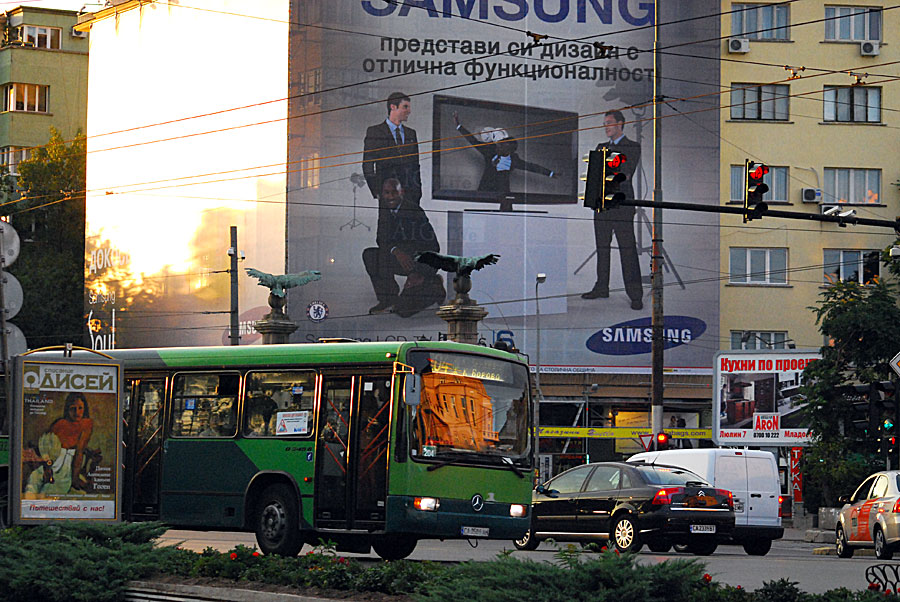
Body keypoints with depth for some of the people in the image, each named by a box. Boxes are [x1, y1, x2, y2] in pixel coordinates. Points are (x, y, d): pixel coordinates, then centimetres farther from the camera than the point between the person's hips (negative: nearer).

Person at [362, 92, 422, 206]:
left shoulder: (411, 133, 18)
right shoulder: (374, 132, 3)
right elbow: (368, 166, 0)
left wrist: (418, 192, 11)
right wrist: (377, 193, -8)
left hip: (410, 193, 4)